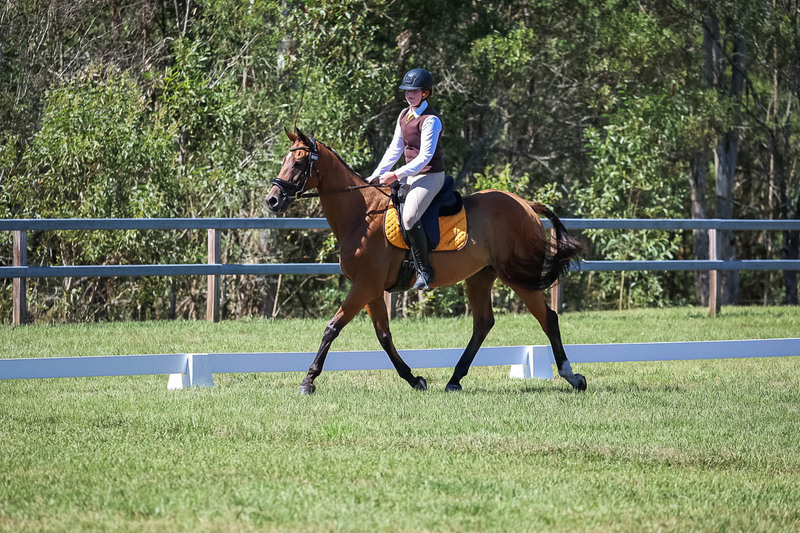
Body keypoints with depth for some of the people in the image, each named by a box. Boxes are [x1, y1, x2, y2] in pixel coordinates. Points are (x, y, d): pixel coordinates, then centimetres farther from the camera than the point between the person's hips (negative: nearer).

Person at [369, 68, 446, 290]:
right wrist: (378, 174, 4)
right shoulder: (404, 115, 10)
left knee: (409, 217, -28)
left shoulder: (431, 120, -16)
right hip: (409, 176, 9)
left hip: (430, 176, -9)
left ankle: (425, 270, -19)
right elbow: (395, 148, 14)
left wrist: (396, 175, -21)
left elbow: (425, 157, -20)